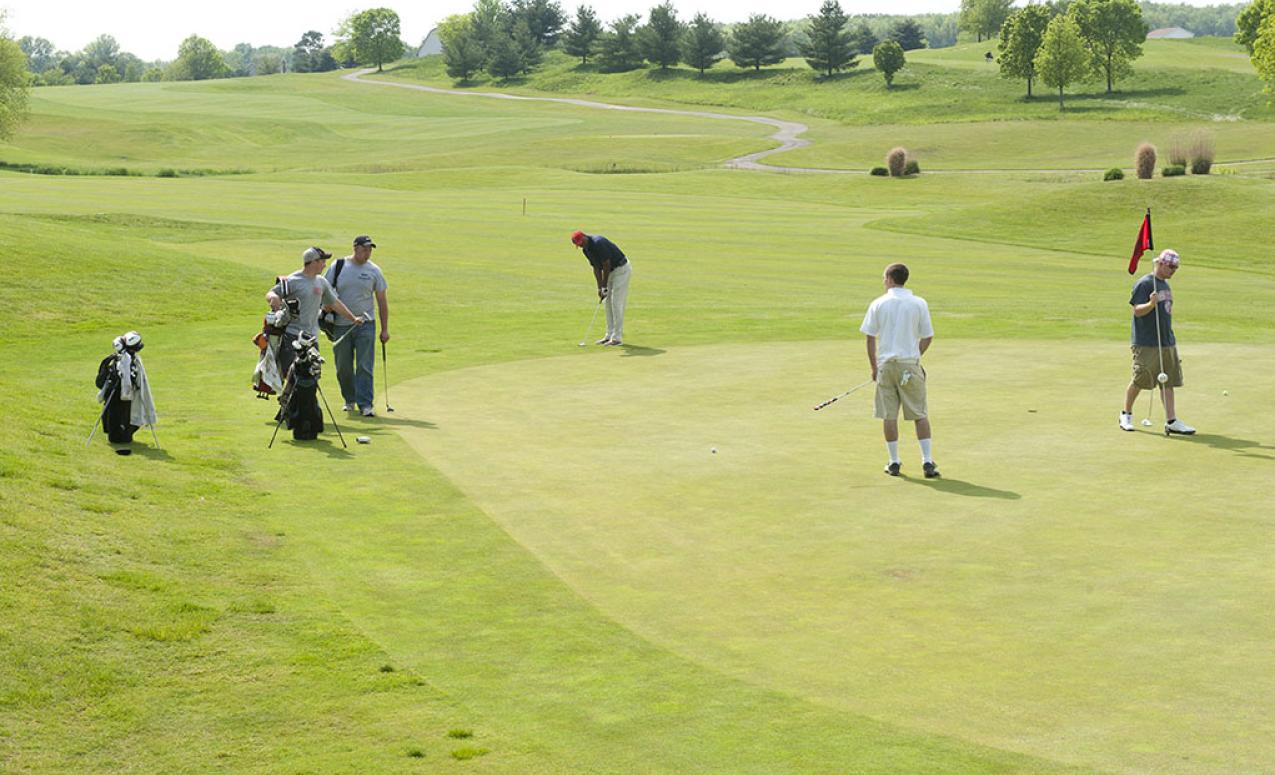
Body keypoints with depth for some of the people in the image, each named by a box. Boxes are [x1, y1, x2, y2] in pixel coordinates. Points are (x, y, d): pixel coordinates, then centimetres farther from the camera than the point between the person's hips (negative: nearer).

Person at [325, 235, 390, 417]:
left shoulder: (374, 271, 2)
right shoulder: (338, 266, 0)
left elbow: (382, 301, 7)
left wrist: (385, 329, 5)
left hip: (365, 324, -1)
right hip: (341, 325, 1)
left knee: (365, 367, -7)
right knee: (343, 367, 8)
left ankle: (365, 405, -7)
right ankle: (349, 400, 25)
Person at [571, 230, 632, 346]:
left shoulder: (598, 243, -25)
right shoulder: (586, 249, 4)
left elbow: (606, 265, -22)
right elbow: (596, 268, 7)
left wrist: (604, 287, -16)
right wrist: (600, 288, -1)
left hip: (621, 269, -10)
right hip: (612, 271, 10)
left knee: (616, 303, -11)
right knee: (607, 303, 10)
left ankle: (617, 338, -9)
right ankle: (610, 335, 15)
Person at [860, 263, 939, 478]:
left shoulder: (878, 304, -1)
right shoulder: (919, 303, 0)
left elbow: (870, 338, 0)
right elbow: (927, 337, 3)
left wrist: (874, 367, 8)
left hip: (886, 363, 0)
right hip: (910, 363, 0)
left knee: (889, 415, 7)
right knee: (920, 414, 5)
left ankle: (894, 462, 10)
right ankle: (927, 461, 0)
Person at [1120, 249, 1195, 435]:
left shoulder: (1165, 285, 16)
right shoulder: (1144, 283, -10)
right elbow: (1137, 311, -15)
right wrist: (1151, 304, -34)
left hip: (1167, 342, 8)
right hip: (1145, 343, -8)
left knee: (1168, 382, 3)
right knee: (1139, 380, 0)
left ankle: (1171, 421, 3)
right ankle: (1126, 415, 19)